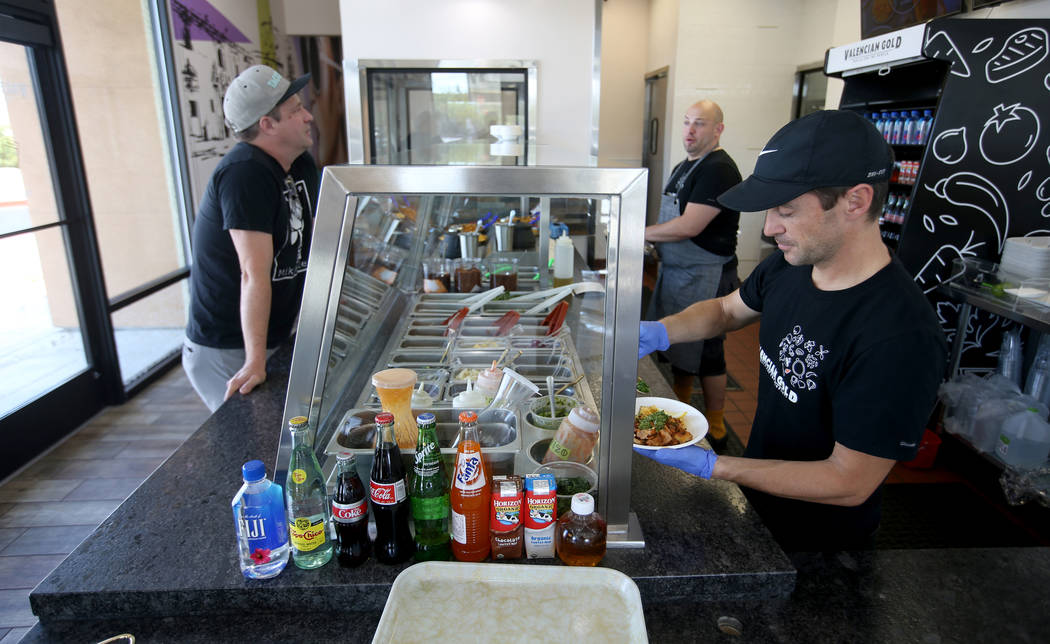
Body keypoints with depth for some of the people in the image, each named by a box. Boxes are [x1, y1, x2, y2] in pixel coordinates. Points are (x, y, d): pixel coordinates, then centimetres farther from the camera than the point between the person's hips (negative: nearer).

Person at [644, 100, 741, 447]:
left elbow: (687, 227, -25)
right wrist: (652, 240, 3)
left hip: (706, 278, -10)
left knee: (705, 354, 1)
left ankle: (715, 427, 17)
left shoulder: (719, 170, -17)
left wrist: (640, 233, -15)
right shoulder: (683, 168, 15)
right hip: (675, 272, 10)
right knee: (678, 346, 18)